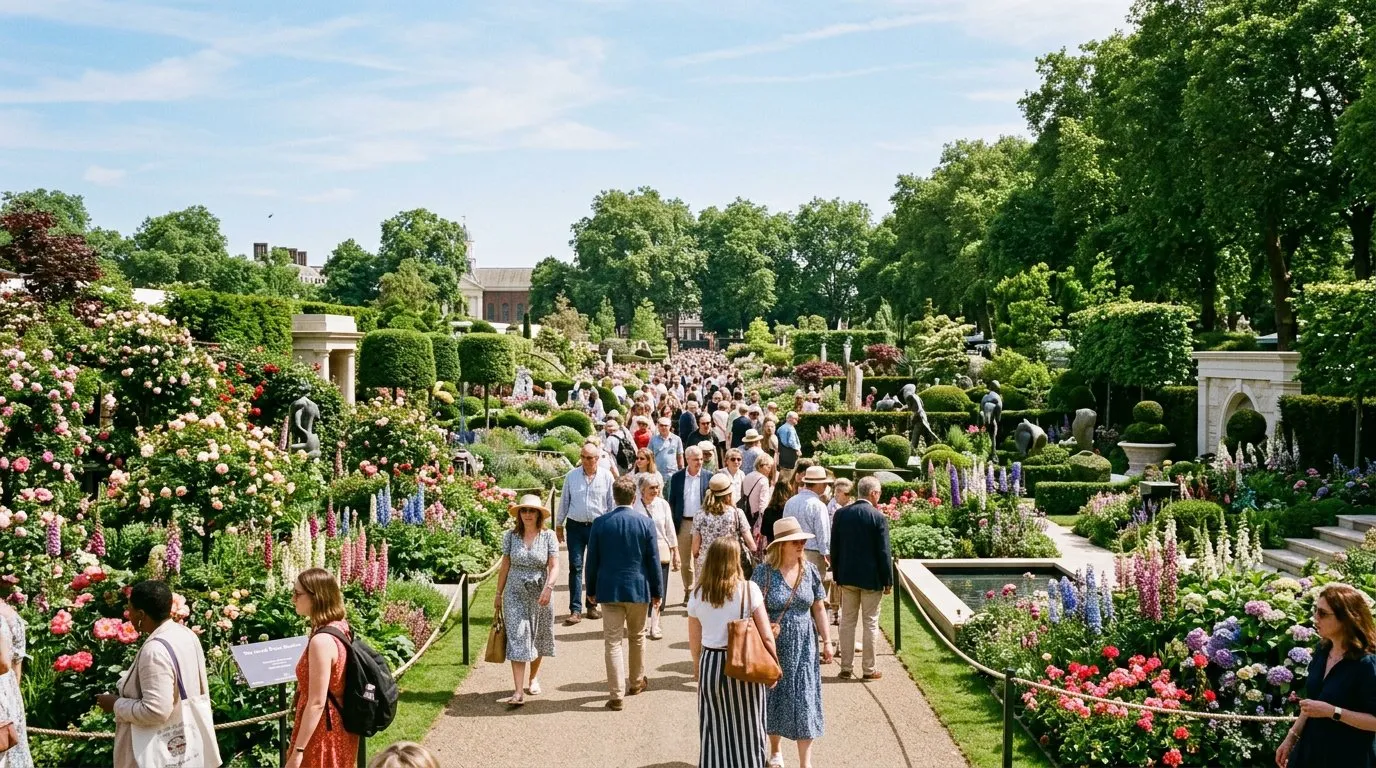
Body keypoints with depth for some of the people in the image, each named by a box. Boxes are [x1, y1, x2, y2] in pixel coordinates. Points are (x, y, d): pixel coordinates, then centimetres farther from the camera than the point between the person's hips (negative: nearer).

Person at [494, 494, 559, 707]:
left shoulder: (548, 536, -5)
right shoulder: (510, 536, -2)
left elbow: (554, 566, -10)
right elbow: (505, 566, 5)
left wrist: (548, 587, -26)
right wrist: (498, 593, 8)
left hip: (540, 594, 0)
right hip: (515, 593, 0)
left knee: (538, 638, 14)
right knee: (517, 639, -8)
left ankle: (534, 678, 37)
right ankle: (518, 692, -12)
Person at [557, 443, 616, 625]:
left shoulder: (606, 477, -1)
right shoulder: (571, 476, 1)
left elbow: (612, 503, 4)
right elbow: (564, 501, 9)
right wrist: (559, 525, 11)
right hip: (575, 526, 0)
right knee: (575, 566, -4)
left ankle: (592, 605, 22)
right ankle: (575, 610, -3)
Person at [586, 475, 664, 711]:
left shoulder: (600, 523, -5)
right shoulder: (645, 523, -7)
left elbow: (592, 560, 0)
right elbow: (653, 560, -3)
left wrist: (591, 590, 11)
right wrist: (657, 591, 6)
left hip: (609, 590, 0)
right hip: (638, 589, 0)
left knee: (613, 642, 2)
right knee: (637, 637, 20)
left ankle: (617, 695, 0)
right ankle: (637, 681, 36)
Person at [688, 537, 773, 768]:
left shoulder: (697, 595, -3)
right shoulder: (749, 589, -11)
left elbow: (694, 641, 7)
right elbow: (766, 636, -10)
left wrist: (697, 667, 24)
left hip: (710, 664, 2)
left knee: (715, 732, 13)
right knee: (746, 731, 11)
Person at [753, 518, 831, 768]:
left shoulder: (809, 571, -1)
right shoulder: (764, 572, -11)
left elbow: (819, 608, 5)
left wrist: (826, 641, 3)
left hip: (803, 646, 2)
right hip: (773, 645, -2)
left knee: (804, 700, 1)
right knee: (775, 698, 12)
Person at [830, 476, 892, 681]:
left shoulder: (841, 513, 0)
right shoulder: (878, 517, -13)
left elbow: (834, 547, 5)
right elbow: (884, 552, -12)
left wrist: (837, 575, 14)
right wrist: (888, 580, -3)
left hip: (847, 577, 4)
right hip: (871, 578, -4)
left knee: (847, 622, 11)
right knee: (870, 624, 5)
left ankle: (846, 668, 14)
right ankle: (868, 669, 9)